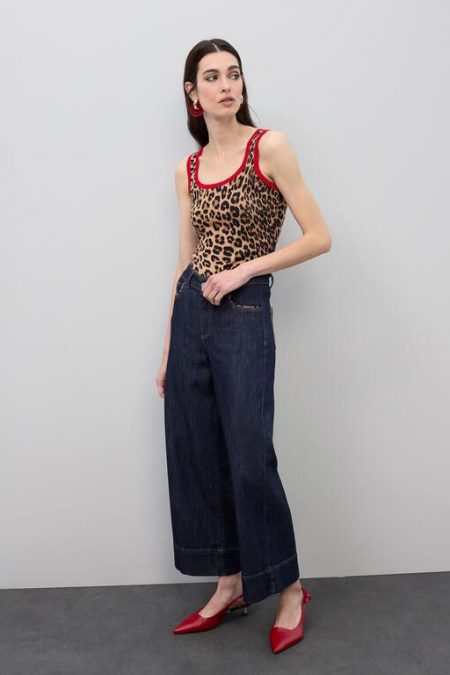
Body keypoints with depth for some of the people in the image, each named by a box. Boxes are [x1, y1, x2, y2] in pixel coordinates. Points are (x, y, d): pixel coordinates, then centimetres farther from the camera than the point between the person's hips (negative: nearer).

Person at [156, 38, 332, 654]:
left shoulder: (270, 147, -4)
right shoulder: (187, 169, 10)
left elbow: (320, 237, -7)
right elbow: (186, 261, 12)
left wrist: (244, 269, -11)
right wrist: (168, 348, 12)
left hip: (244, 316, -5)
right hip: (190, 314, 6)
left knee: (250, 460, -2)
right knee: (197, 457, 9)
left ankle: (288, 589, 19)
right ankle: (230, 586, 25)